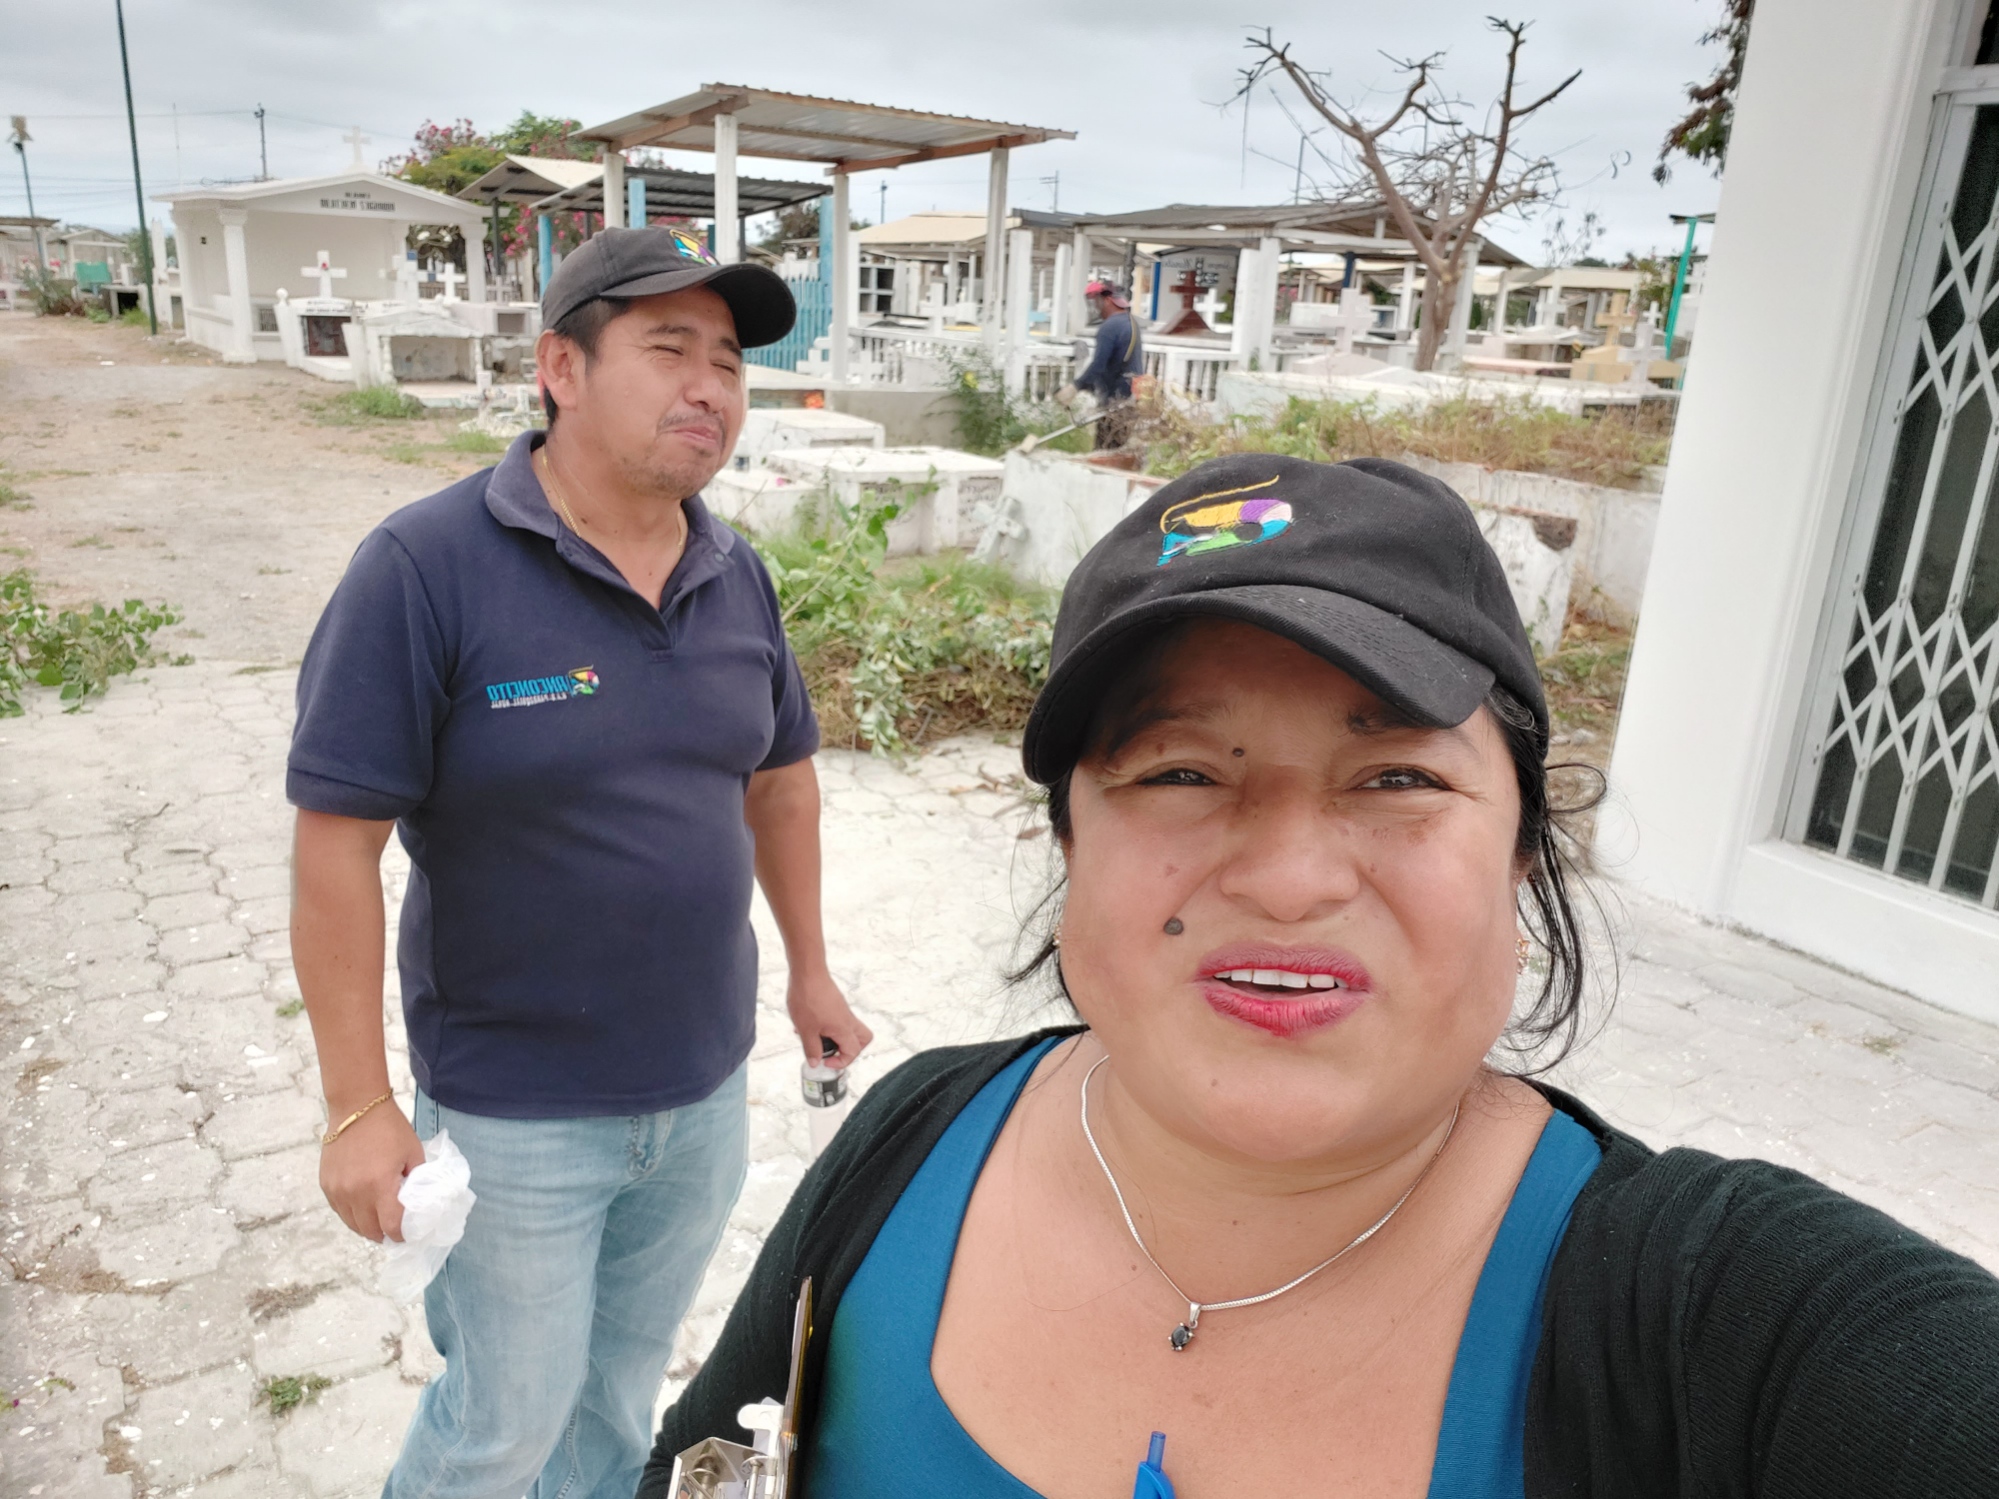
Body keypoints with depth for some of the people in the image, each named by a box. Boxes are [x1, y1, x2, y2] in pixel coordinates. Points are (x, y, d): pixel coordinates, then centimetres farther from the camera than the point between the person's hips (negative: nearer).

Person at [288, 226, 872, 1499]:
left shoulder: (736, 575, -1)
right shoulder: (427, 569, -18)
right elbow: (338, 848, -17)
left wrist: (811, 968, 14)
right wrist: (359, 1107, -15)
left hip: (706, 1088, 5)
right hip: (520, 1115, -5)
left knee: (624, 1384, 25)